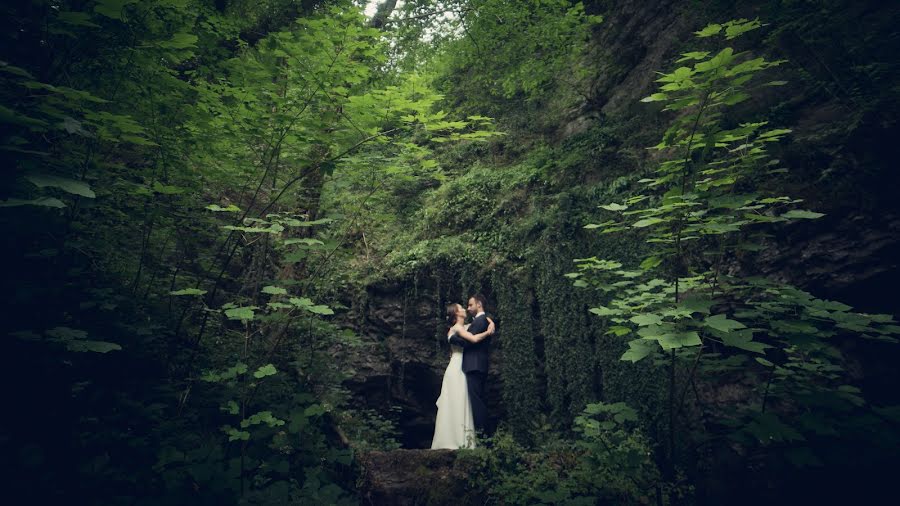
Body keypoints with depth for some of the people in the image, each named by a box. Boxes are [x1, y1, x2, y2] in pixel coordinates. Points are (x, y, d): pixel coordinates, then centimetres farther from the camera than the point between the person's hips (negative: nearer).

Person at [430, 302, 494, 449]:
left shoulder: (466, 327, 14)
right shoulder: (457, 328, -10)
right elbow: (474, 339, -24)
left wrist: (491, 325, -2)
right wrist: (487, 332, -9)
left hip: (461, 369, 8)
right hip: (457, 369, -8)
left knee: (461, 403, 8)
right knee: (456, 403, -7)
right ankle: (457, 440, -3)